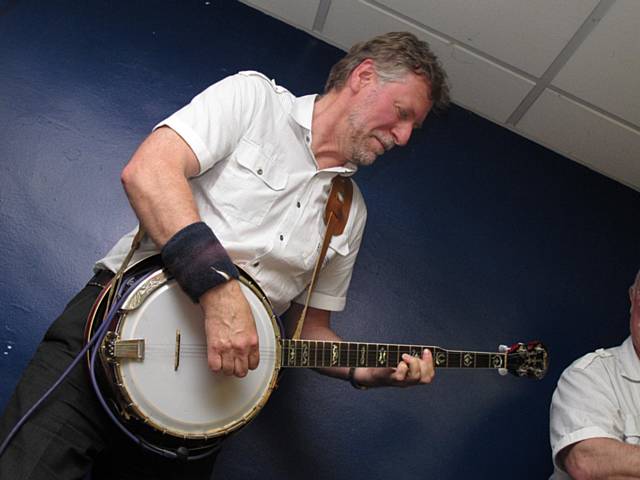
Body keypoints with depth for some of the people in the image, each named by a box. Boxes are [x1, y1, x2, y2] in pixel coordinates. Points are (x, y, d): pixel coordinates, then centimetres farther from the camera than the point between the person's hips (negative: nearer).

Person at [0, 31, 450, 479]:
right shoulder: (254, 96, 2)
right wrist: (219, 288, -24)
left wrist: (367, 370, 1)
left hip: (216, 366, 5)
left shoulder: (351, 212, 16)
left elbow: (310, 327, 21)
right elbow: (146, 170, -14)